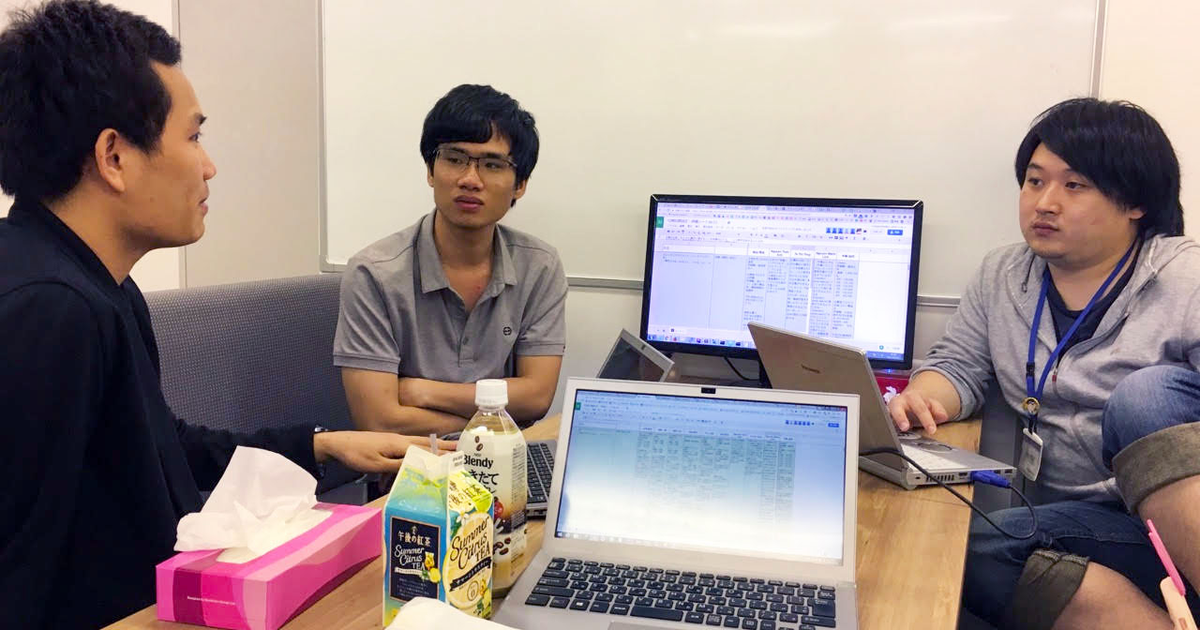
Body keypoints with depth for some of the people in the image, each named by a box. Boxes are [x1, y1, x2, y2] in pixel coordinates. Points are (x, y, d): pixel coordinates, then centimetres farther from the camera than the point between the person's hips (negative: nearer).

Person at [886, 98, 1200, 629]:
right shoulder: (1001, 277, 14)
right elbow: (959, 365, 14)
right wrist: (921, 400, -10)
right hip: (1096, 522, 4)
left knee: (1147, 393, -33)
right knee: (972, 549, -26)